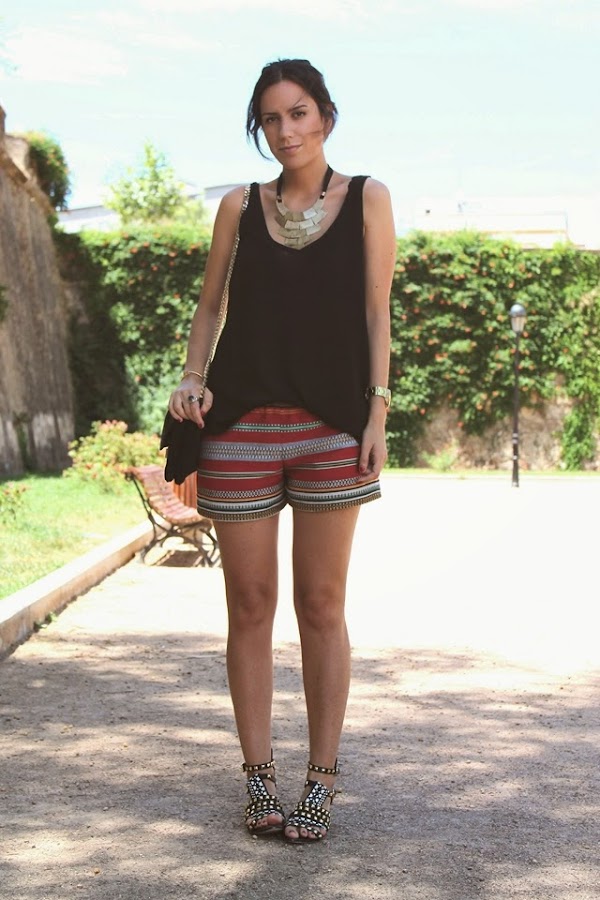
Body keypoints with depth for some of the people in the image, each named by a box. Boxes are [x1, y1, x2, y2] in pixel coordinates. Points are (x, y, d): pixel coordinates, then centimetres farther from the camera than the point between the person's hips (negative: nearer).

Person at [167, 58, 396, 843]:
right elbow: (210, 305, 16)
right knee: (250, 604, 3)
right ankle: (259, 778, 11)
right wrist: (192, 379, -2)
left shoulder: (366, 199, 7)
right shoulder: (240, 207, 11)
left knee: (321, 605, 1)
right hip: (241, 426, 2)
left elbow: (377, 313, 5)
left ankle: (321, 783, 8)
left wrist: (377, 411, -4)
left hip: (330, 425, -1)